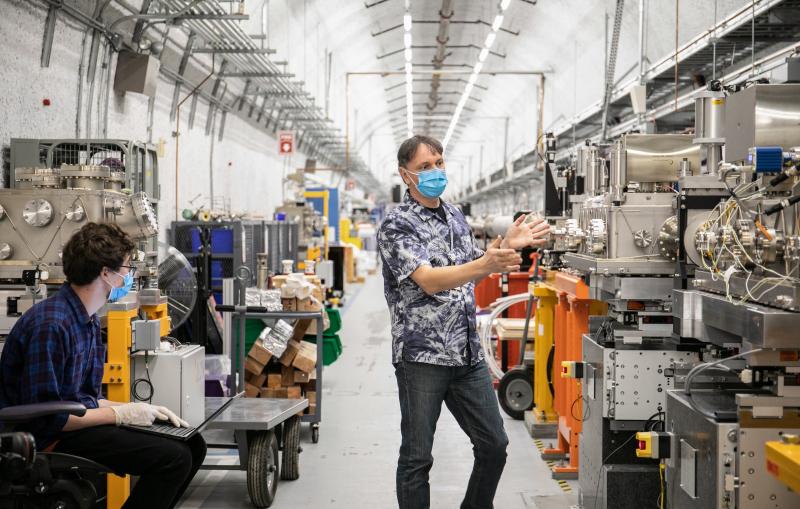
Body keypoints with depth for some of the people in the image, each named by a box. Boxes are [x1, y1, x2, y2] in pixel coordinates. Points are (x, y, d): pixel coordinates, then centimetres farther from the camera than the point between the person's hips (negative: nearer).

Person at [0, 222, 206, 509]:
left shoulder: (88, 320, 11)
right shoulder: (51, 324, -21)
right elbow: (44, 417, -23)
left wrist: (139, 410, 2)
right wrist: (119, 415, -16)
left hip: (77, 421, 10)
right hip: (50, 441, -10)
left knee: (191, 445, 7)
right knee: (173, 458, -22)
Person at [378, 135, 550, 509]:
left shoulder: (455, 216, 13)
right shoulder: (396, 226, -10)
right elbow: (430, 281, -23)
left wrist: (506, 244, 9)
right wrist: (488, 264, -37)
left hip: (468, 355, 7)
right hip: (422, 356, -7)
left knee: (494, 445, 12)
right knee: (417, 457, 2)